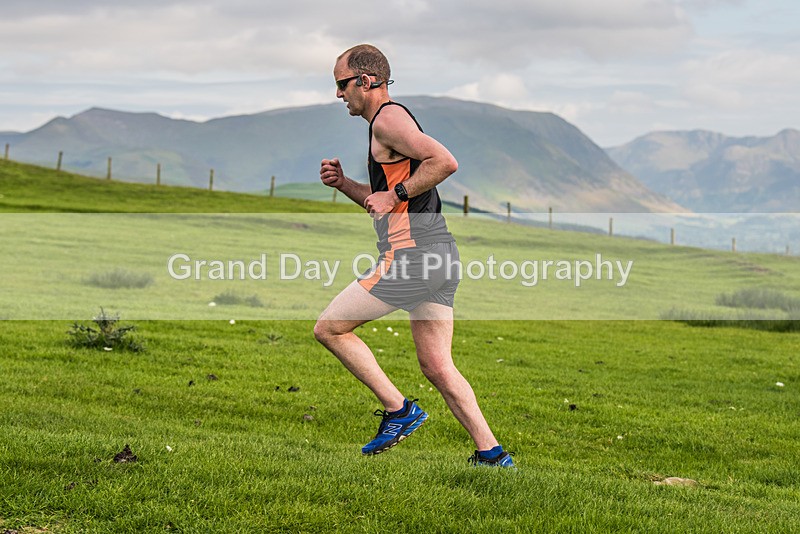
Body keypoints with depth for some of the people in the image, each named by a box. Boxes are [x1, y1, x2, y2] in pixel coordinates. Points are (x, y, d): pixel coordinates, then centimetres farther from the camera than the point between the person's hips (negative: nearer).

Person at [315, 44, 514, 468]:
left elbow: (445, 162, -21)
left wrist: (395, 194, -14)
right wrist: (343, 184, 18)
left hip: (412, 254, -10)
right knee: (436, 367, 9)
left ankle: (399, 409, 0)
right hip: (439, 257, 10)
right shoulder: (389, 121, 24)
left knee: (329, 328, 0)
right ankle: (491, 454, 4)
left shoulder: (388, 118, -8)